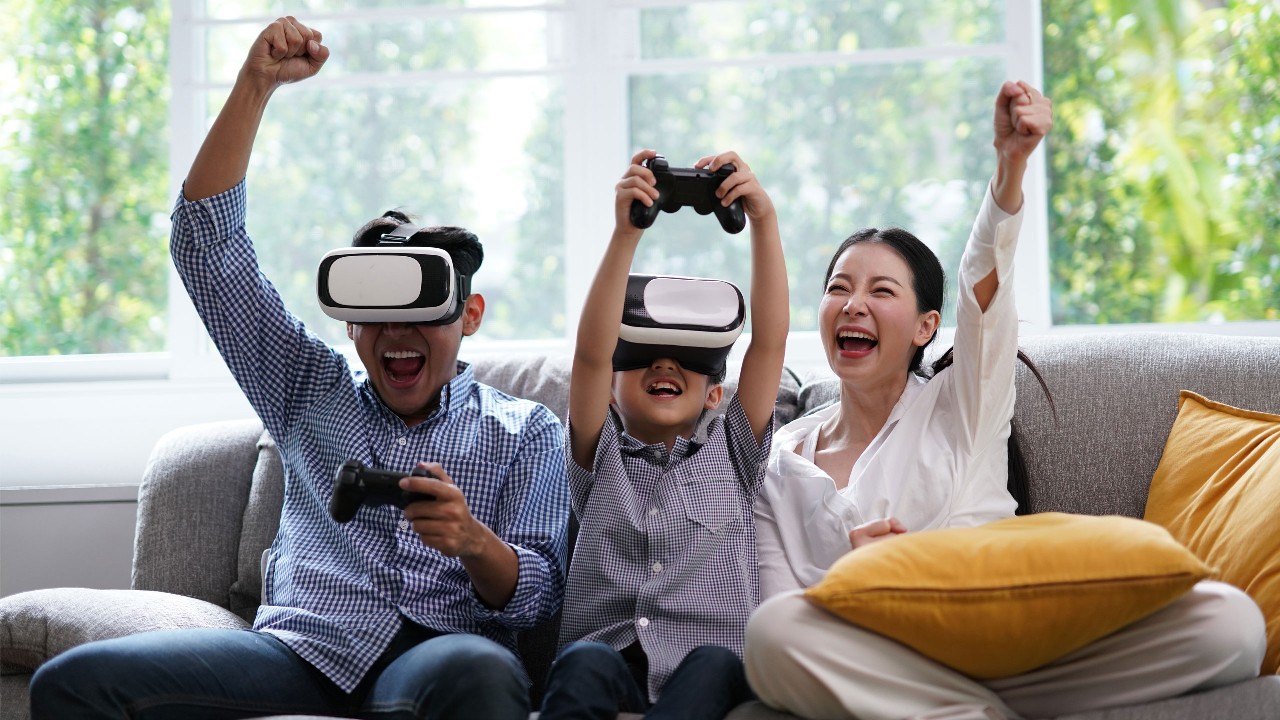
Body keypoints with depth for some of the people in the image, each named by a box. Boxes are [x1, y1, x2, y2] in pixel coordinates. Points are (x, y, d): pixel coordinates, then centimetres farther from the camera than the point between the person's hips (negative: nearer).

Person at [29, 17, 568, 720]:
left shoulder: (525, 431, 18)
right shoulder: (312, 392, 24)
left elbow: (538, 596, 9)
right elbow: (207, 244, 19)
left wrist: (472, 542, -15)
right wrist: (256, 83, 10)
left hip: (440, 648, -3)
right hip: (300, 647, 4)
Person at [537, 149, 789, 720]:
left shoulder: (731, 455, 22)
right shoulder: (601, 458, 20)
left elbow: (769, 338, 12)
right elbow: (590, 354, 4)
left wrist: (764, 219, 3)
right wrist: (625, 233, -5)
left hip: (707, 666, 1)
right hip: (605, 659, 0)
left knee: (715, 665, -35)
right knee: (585, 665, -35)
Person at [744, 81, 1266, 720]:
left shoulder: (960, 406, 17)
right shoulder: (780, 458, 19)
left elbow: (984, 282, -2)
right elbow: (776, 607, 13)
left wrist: (1010, 164, -20)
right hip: (874, 663, 0)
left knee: (1229, 621, -25)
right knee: (770, 632, -37)